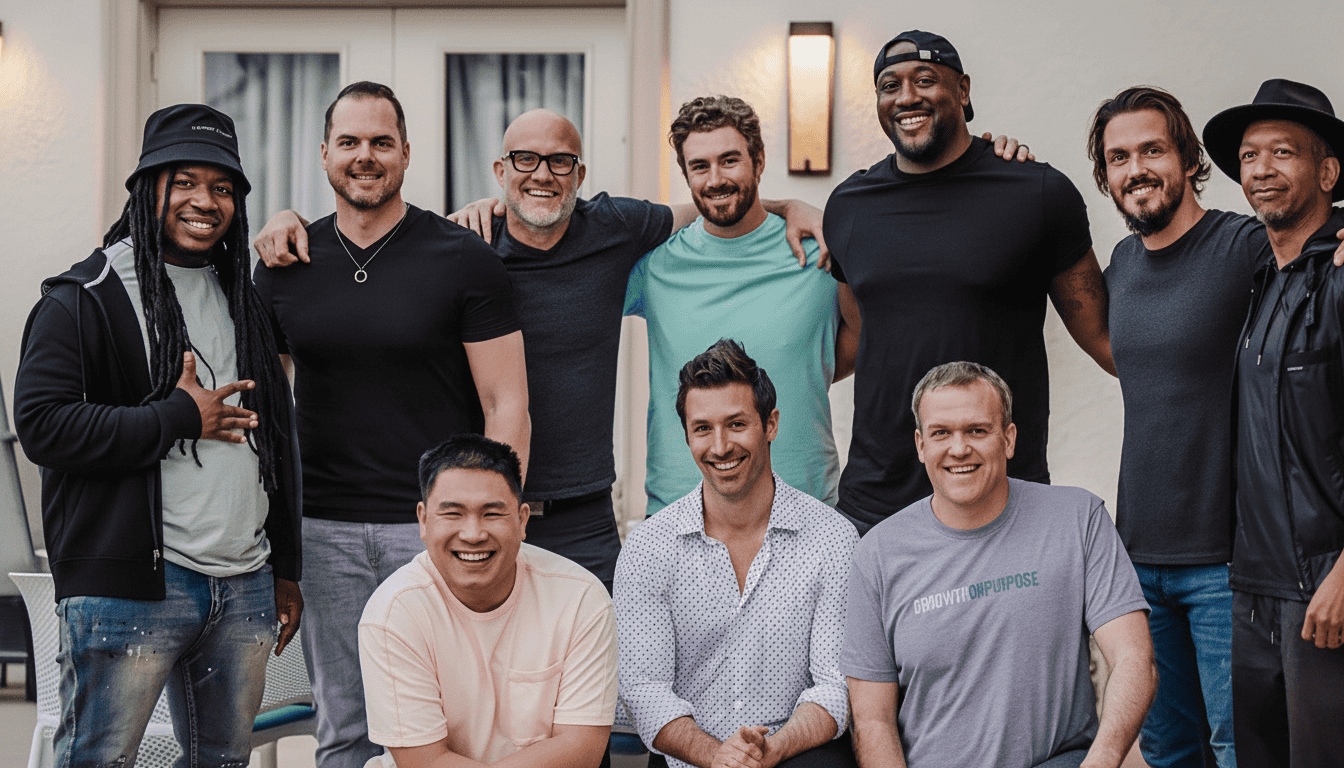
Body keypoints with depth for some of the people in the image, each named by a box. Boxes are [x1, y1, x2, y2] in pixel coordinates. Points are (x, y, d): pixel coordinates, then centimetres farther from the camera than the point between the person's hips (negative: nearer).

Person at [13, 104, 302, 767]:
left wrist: (285, 570, 20)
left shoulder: (244, 301, 18)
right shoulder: (83, 299, -3)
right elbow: (43, 425, -15)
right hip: (129, 586, -6)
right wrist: (180, 419, -13)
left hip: (245, 588, 6)